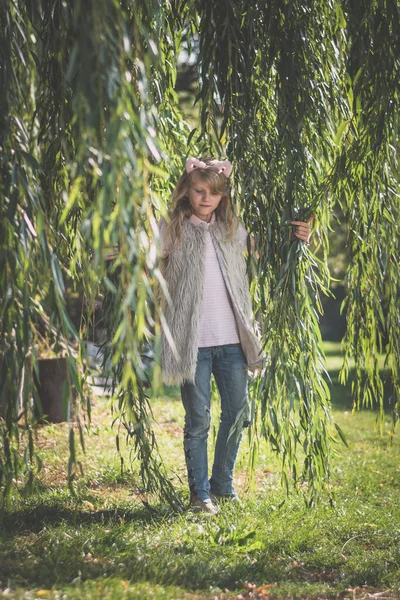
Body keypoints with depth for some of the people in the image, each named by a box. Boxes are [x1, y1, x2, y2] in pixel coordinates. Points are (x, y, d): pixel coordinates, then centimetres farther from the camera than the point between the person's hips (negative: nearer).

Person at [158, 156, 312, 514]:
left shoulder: (233, 230, 11)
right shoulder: (172, 231, -1)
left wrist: (295, 239, 10)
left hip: (232, 340, 4)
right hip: (193, 343, -4)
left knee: (237, 413, 8)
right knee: (198, 419, 0)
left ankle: (223, 484, 26)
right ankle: (200, 494, 12)